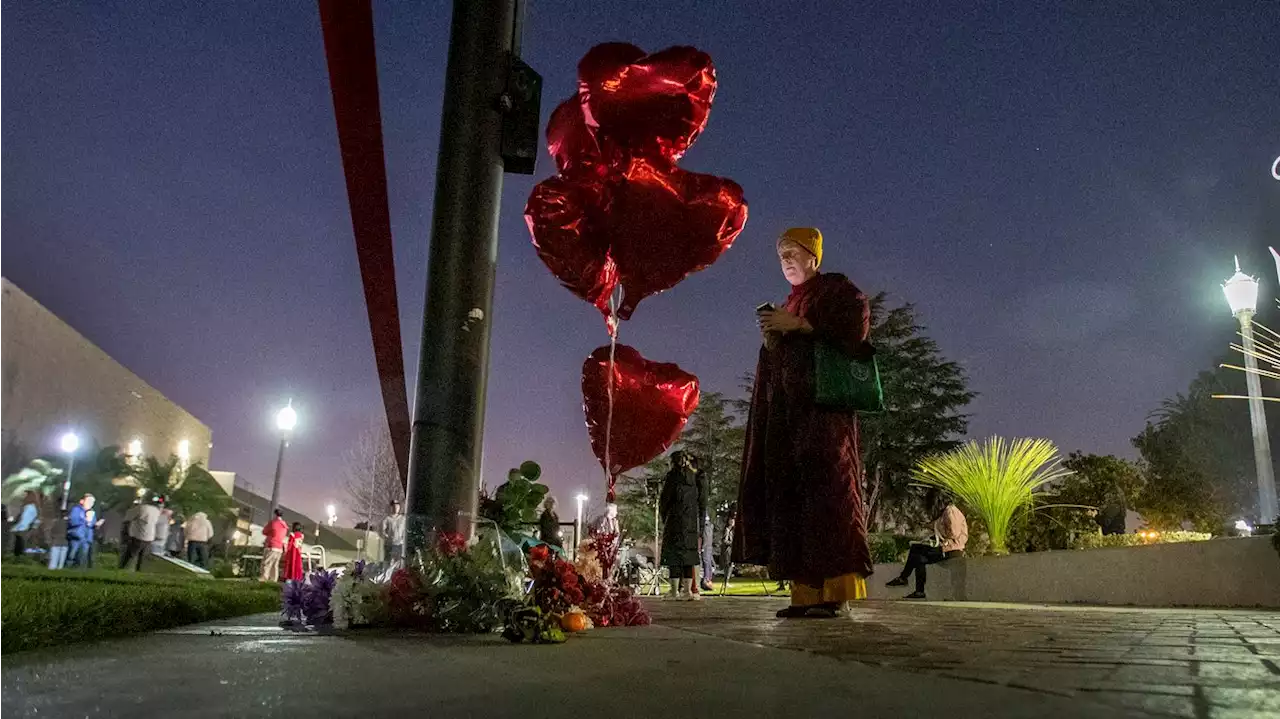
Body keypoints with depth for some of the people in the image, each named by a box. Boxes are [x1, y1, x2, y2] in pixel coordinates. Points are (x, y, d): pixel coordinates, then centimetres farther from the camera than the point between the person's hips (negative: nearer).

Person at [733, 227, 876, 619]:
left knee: (825, 487, -17)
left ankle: (836, 591, -18)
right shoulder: (790, 305, 28)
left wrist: (799, 325, -12)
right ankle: (807, 593, -4)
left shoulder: (836, 288, 7)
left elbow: (855, 326, -10)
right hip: (789, 412, 8)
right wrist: (771, 338, 6)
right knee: (790, 494, -3)